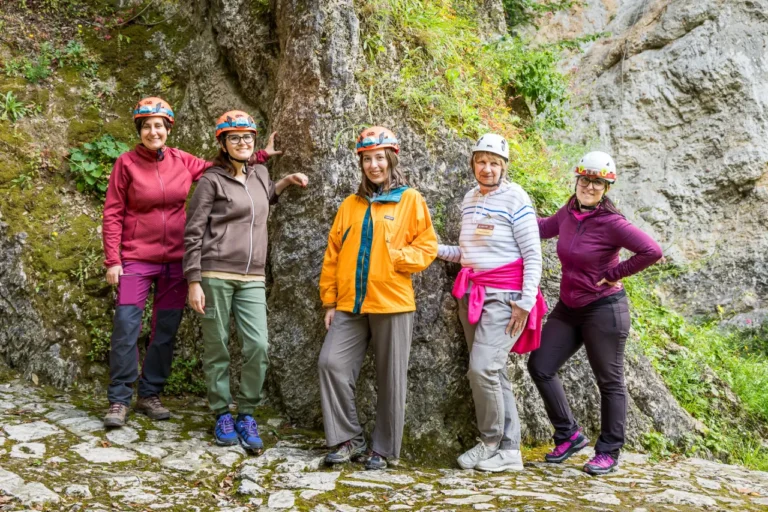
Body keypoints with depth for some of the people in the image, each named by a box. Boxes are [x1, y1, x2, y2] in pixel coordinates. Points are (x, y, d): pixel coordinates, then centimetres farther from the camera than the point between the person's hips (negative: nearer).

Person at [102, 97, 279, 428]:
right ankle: (119, 401, 5)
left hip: (175, 260, 3)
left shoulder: (181, 162, 4)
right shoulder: (127, 163, -4)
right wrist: (112, 260, -8)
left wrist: (262, 155, 10)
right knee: (126, 330, -7)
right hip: (136, 258, -3)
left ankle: (150, 395, 21)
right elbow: (113, 214, -3)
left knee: (166, 331, 8)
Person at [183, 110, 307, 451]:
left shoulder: (260, 174, 14)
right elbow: (193, 233, -4)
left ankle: (247, 416, 7)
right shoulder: (212, 181, -2)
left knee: (258, 346, -8)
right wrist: (194, 282, -9)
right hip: (215, 275, -4)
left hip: (252, 279, 4)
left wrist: (286, 182, 22)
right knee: (217, 348, 1)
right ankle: (223, 416, 16)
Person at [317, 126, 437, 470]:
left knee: (390, 379, 3)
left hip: (392, 303, -3)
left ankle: (384, 449, 18)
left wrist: (394, 257, -14)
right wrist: (330, 301, 8)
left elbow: (426, 248, 0)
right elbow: (333, 254, 13)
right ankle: (348, 440, 6)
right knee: (331, 363, -8)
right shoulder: (351, 205, 13)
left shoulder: (410, 200, 3)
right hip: (350, 304, 4)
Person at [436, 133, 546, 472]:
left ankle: (491, 442, 2)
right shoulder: (469, 199, 13)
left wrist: (526, 301, -15)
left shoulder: (515, 197, -8)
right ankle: (510, 451, 13)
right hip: (471, 295, 7)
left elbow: (533, 255, -10)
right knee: (493, 374, 7)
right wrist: (436, 249, 3)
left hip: (504, 296, -7)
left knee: (482, 369, -16)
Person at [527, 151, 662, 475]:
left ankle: (608, 453, 20)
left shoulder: (611, 223, -18)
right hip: (568, 308, 7)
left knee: (609, 381, 6)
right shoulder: (568, 213, 2)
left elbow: (652, 252, -24)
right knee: (540, 367, 4)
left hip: (604, 309, -7)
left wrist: (615, 274, -17)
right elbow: (544, 229, 23)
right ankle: (569, 435, 19)